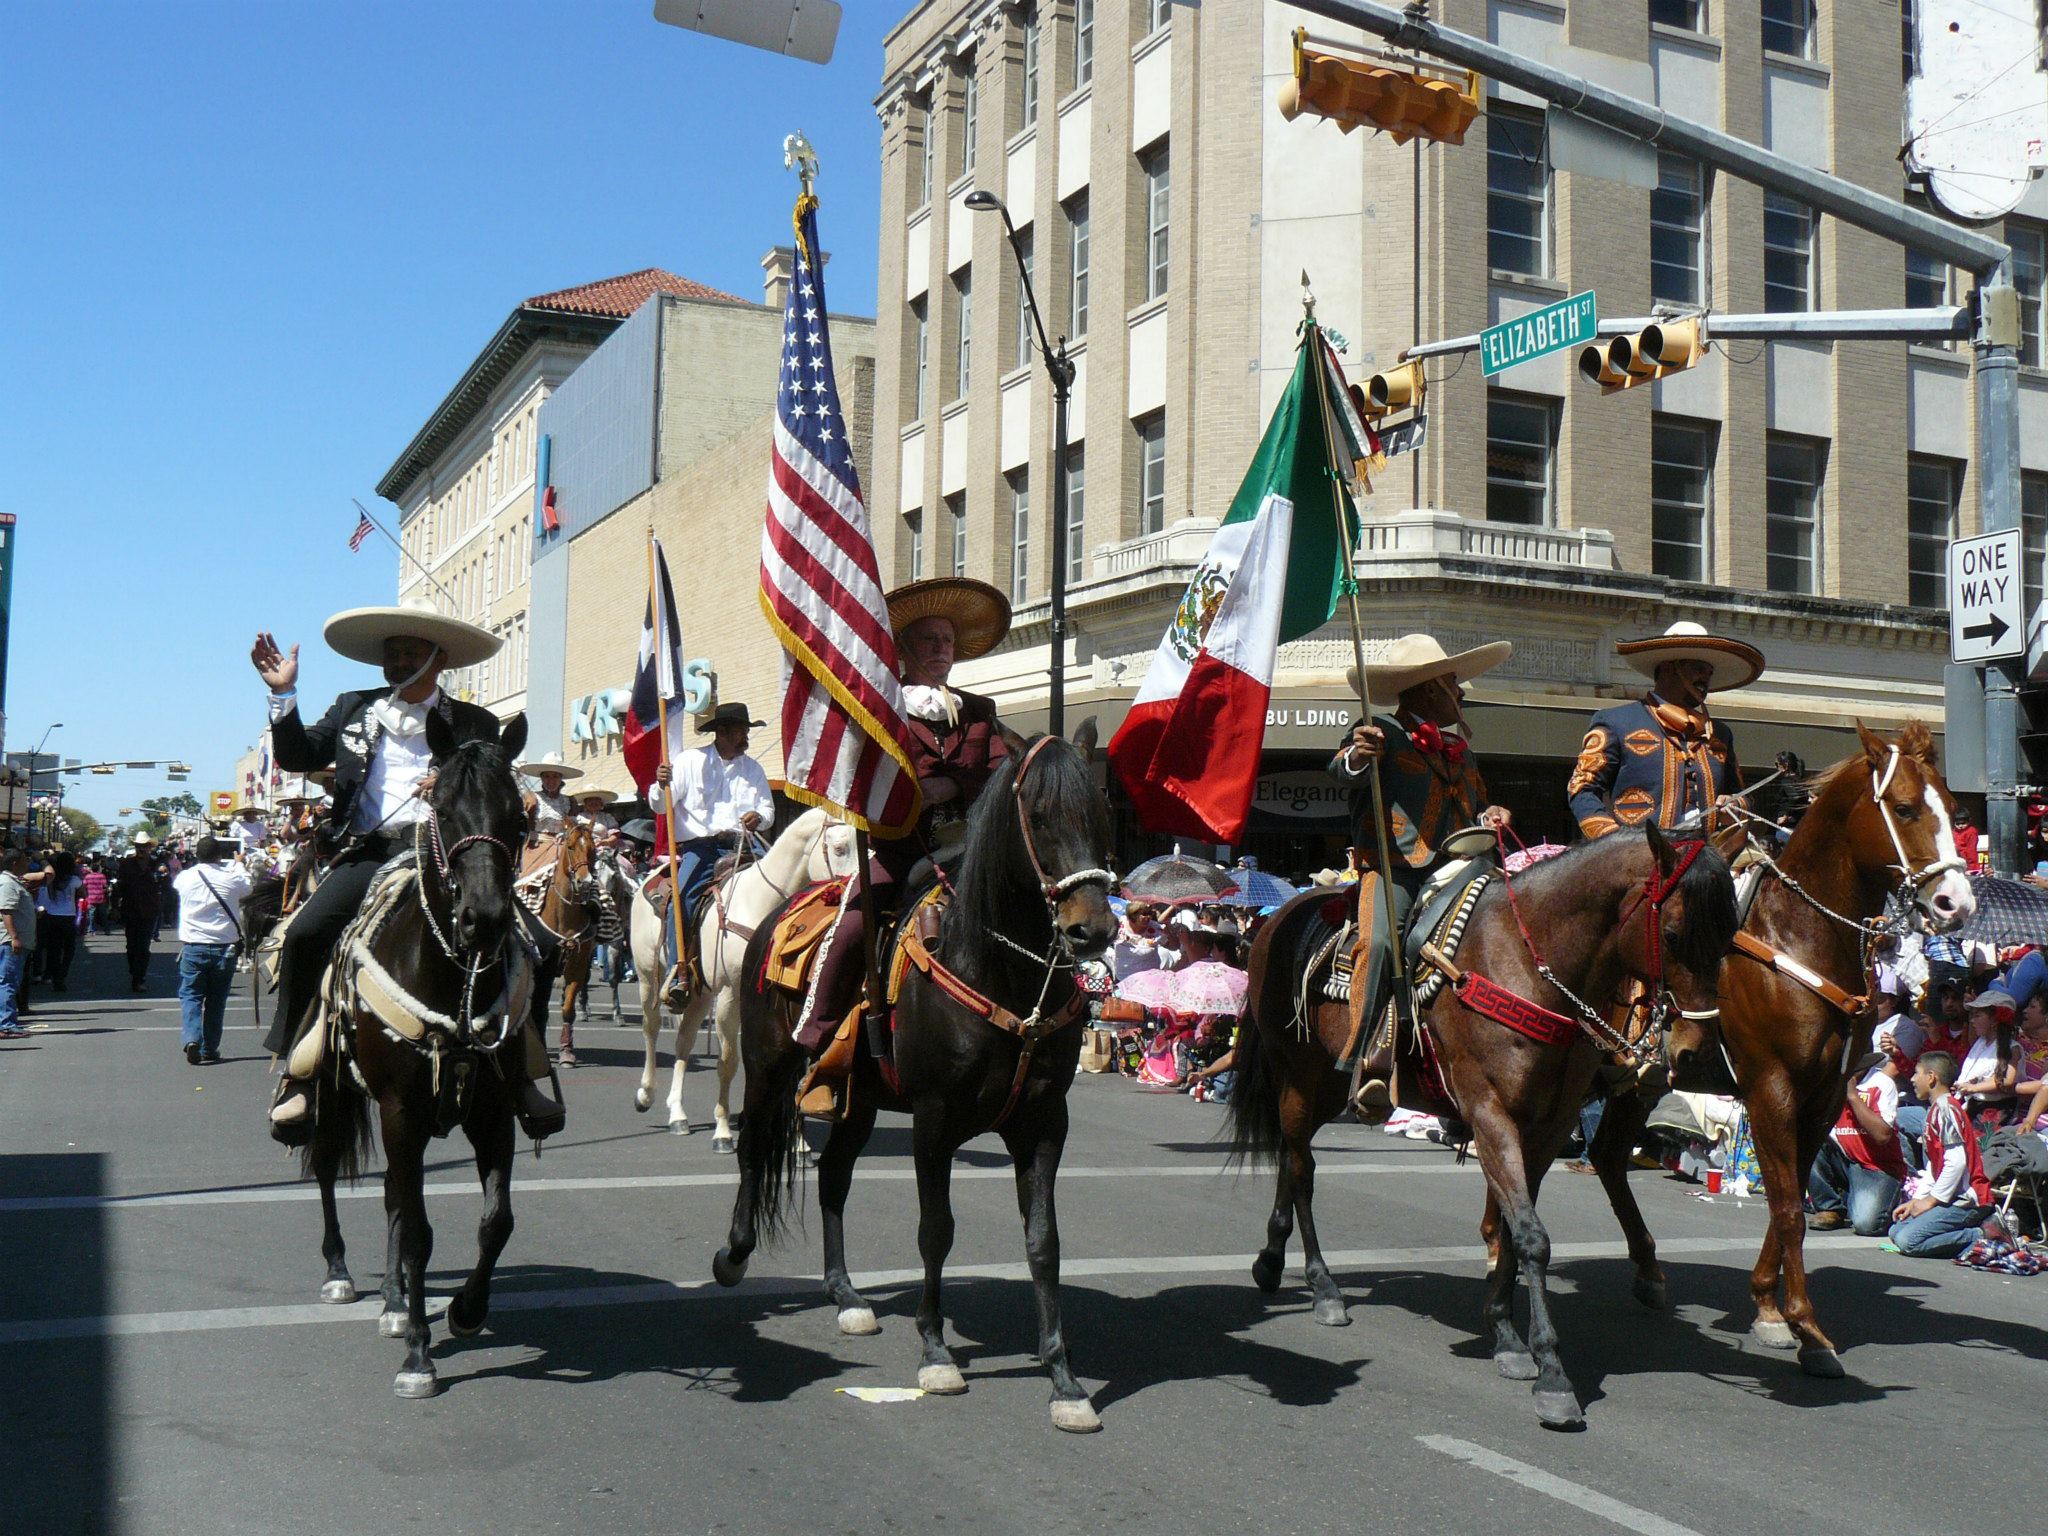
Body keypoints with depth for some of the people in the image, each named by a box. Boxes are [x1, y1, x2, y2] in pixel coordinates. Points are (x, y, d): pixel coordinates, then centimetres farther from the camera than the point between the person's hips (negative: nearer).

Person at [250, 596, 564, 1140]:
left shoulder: (476, 725, 14)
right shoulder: (354, 709, 19)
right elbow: (297, 757, 15)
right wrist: (283, 695, 4)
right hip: (371, 855, 1)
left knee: (535, 946, -19)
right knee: (306, 932, -24)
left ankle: (519, 1074, -4)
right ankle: (296, 1075, -11)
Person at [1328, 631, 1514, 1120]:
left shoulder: (1460, 750, 29)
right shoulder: (1386, 733, 7)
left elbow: (1475, 810, 39)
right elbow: (1342, 769, -12)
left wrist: (1489, 819, 15)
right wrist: (1357, 757, -36)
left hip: (1454, 873, 6)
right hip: (1392, 867, -6)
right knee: (1380, 941, -30)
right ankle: (1367, 1066, -33)